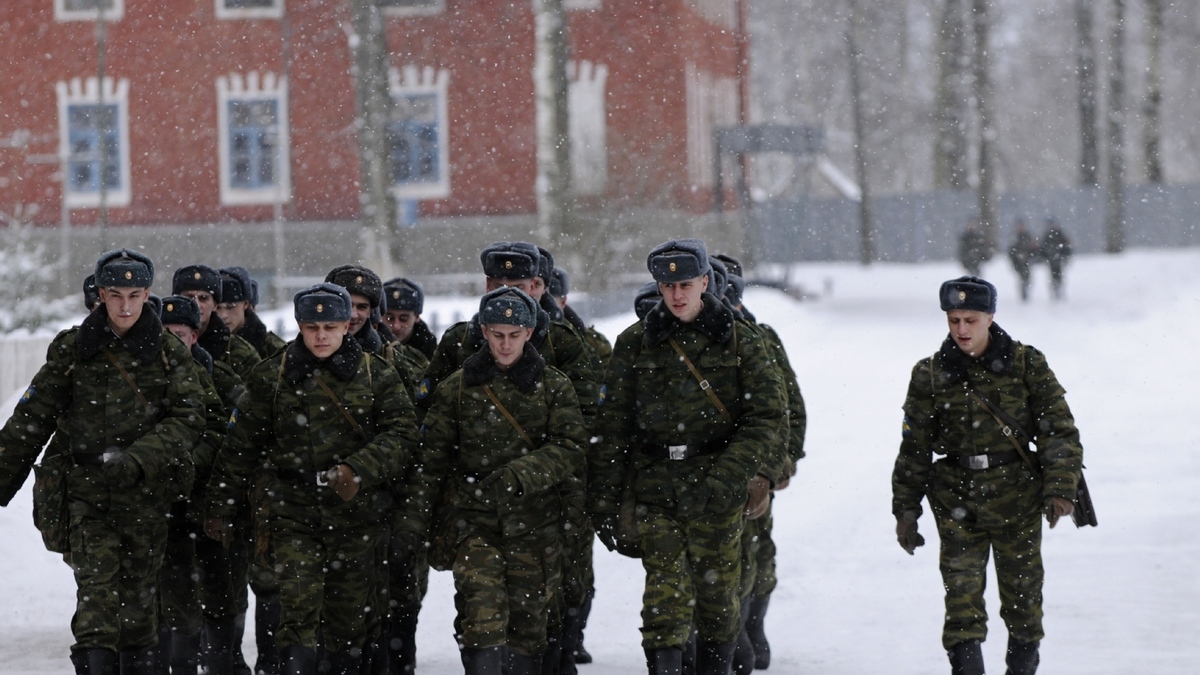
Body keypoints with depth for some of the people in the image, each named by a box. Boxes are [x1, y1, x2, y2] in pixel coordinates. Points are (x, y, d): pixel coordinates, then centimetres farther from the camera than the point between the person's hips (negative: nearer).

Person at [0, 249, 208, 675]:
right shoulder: (73, 348, 3)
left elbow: (188, 418, -5)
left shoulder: (169, 352, 3)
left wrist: (135, 458, -19)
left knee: (139, 592, 9)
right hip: (86, 492, -1)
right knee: (96, 589, -16)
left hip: (146, 493, 1)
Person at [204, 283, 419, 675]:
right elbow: (240, 445, 7)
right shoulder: (272, 377, 4)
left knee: (349, 613, 8)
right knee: (298, 609, -14)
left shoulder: (376, 376, 4)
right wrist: (219, 506, 6)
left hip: (356, 514, 1)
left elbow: (403, 433, -3)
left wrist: (359, 470, -18)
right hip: (294, 514, -1)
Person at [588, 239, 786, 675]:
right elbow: (612, 426, 7)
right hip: (656, 488, 0)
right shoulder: (635, 344, 5)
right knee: (665, 593, -10)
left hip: (717, 490, 0)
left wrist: (727, 478, -16)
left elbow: (768, 417, -3)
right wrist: (604, 500, 3)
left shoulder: (738, 343, 2)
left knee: (717, 590, 6)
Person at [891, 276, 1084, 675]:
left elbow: (1059, 429, -1)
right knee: (961, 588, -10)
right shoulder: (930, 375, 1)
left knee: (1021, 583, 9)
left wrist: (1059, 488, -11)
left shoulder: (1026, 365, -2)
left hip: (1017, 498, 0)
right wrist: (905, 510, 7)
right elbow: (914, 448, 8)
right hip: (956, 502, 0)